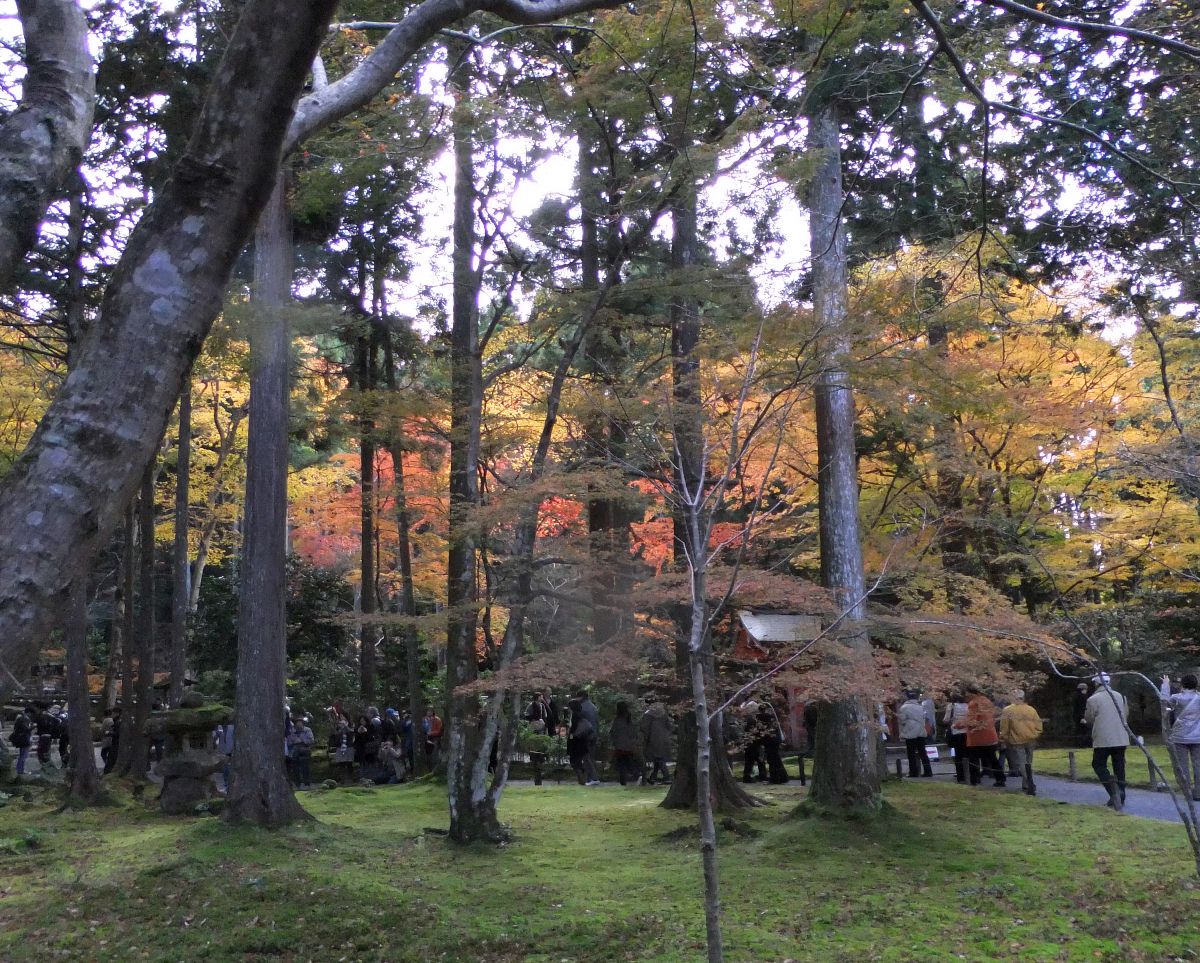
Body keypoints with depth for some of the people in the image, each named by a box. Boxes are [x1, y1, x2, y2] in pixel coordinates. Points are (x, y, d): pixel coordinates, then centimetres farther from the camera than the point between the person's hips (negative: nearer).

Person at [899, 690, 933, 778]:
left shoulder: (904, 707, -10)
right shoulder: (921, 707, 7)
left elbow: (902, 721, -8)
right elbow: (924, 719, 11)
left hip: (910, 734, -5)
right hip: (921, 733, 5)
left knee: (911, 754, 2)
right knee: (922, 753, 11)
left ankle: (913, 772, 1)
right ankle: (927, 771, 10)